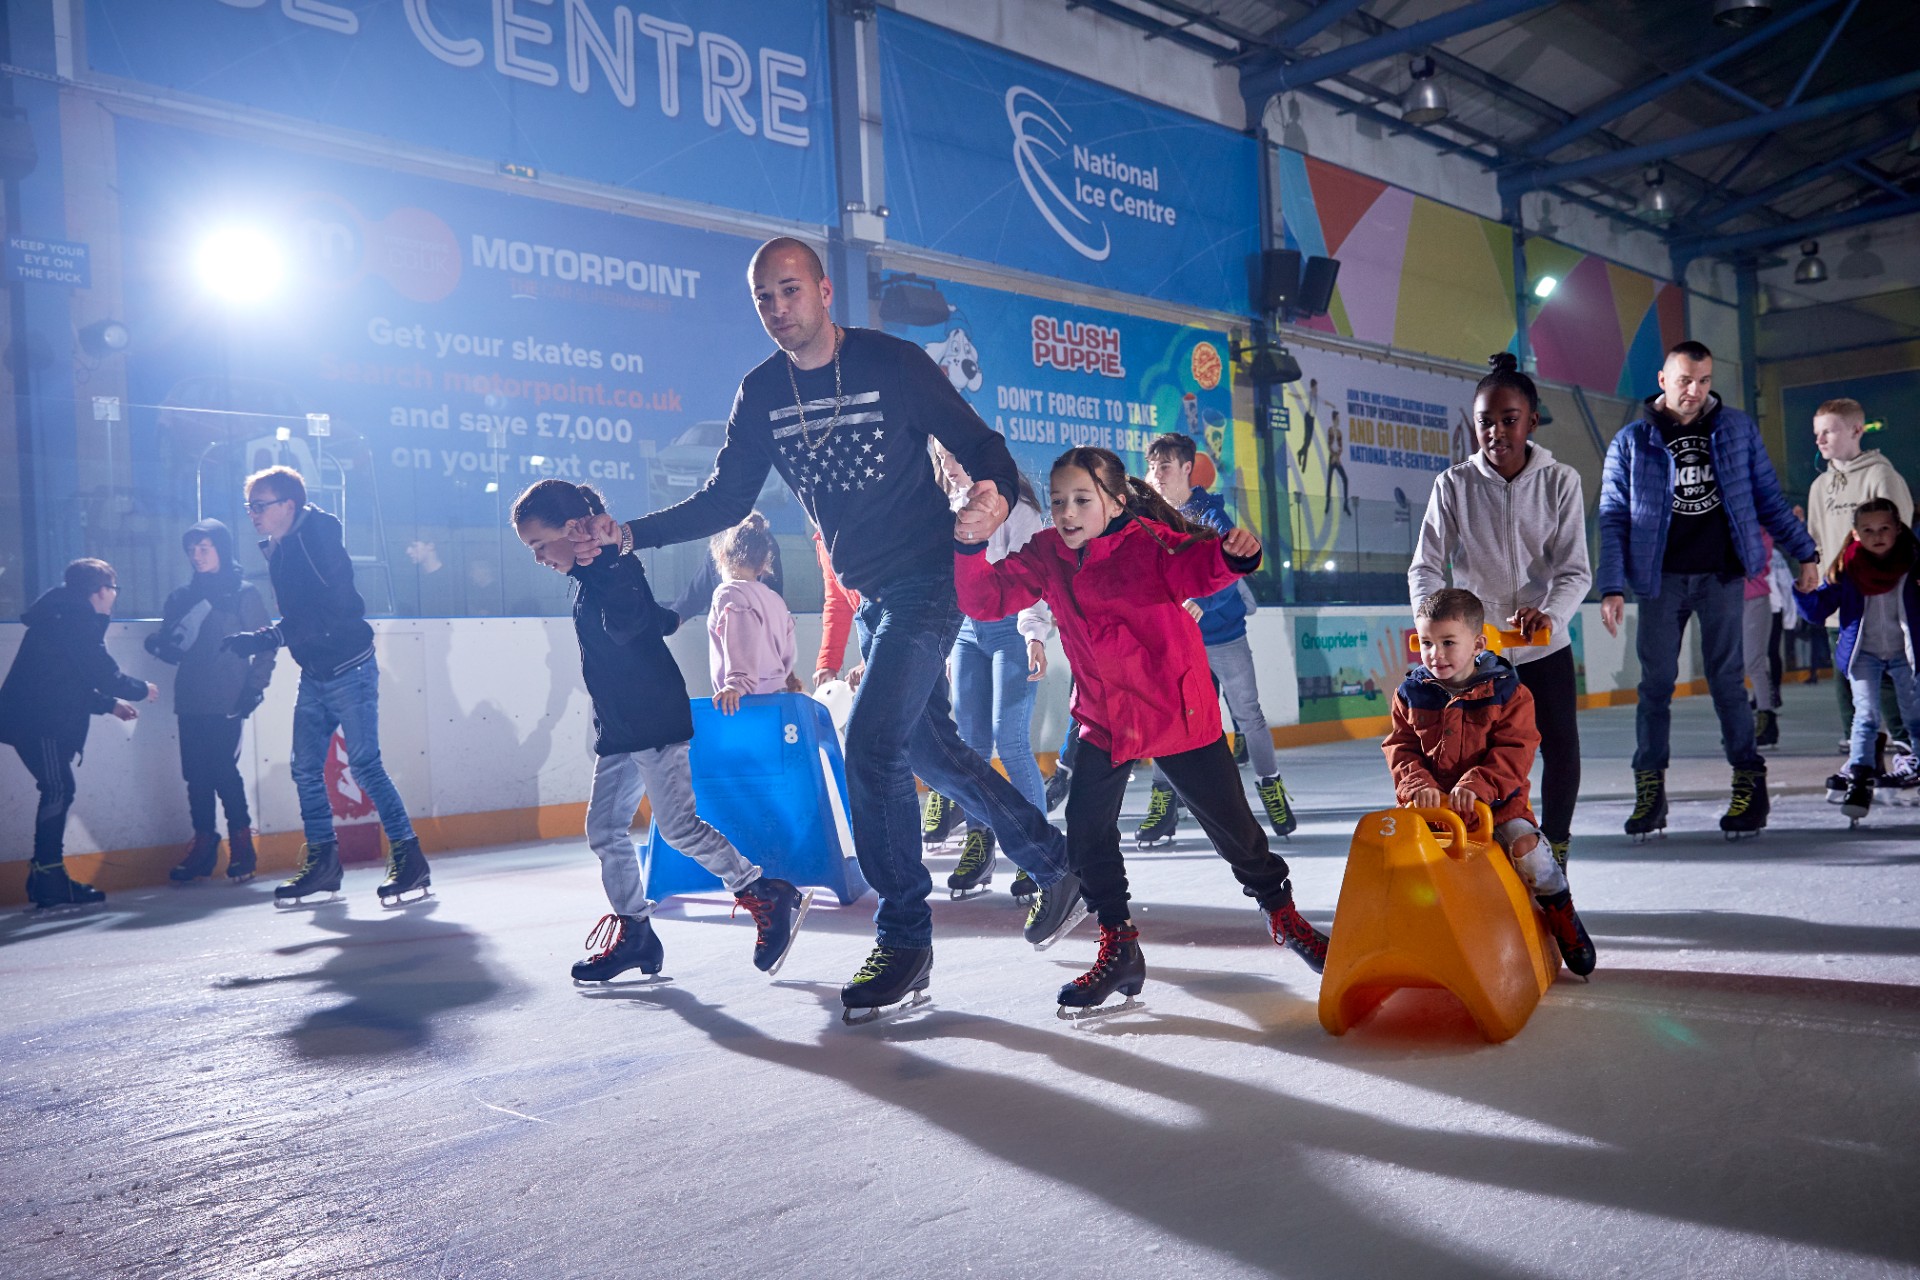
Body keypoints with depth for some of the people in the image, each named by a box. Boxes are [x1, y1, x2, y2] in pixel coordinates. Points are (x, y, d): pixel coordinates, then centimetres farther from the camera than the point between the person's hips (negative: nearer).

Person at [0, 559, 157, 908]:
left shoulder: (64, 615, 21)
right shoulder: (77, 618, -11)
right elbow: (102, 672, -13)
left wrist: (110, 704, 26)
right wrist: (141, 690, 2)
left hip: (34, 717, 10)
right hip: (40, 720, -10)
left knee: (58, 791, 10)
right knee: (57, 790, -10)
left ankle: (47, 878, 13)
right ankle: (48, 877, -9)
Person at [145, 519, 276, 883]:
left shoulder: (242, 593, 1)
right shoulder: (182, 597, 15)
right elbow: (170, 647, 16)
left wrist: (254, 688, -9)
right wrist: (160, 645, -7)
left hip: (226, 702, -5)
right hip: (189, 702, 5)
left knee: (224, 771, -8)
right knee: (196, 775, 4)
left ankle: (242, 846, 3)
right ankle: (203, 844, 11)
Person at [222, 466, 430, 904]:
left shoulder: (319, 538, -15)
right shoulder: (279, 550, 11)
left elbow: (326, 614, -24)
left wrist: (265, 640, -26)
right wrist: (257, 642, 5)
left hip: (348, 668, -9)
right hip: (314, 675, 9)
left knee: (365, 764, -10)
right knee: (306, 769, 9)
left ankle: (410, 860, -5)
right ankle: (322, 861, 19)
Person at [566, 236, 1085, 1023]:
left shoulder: (893, 363, -11)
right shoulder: (761, 395, 3)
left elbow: (980, 444, -11)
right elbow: (725, 501, 6)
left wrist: (996, 498, -34)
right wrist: (626, 534, -6)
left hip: (929, 579, -7)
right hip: (870, 594, 7)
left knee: (872, 746, -17)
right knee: (927, 750, 14)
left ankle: (903, 944, -4)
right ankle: (1055, 864, 31)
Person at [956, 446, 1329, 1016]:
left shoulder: (1148, 541, -15)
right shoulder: (1047, 554, -1)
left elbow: (1195, 568, -33)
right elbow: (987, 599, -7)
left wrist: (1232, 555, -56)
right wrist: (969, 548, -25)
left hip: (1178, 708, -4)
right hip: (1103, 717, 4)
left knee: (1230, 822, 6)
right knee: (1087, 830, -6)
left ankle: (1283, 915, 32)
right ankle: (1118, 947, 13)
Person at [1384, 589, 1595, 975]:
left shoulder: (1507, 691, -3)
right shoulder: (1411, 694, 5)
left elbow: (1514, 752, -11)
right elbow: (1400, 748, 2)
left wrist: (1477, 785, -26)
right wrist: (1418, 785, -18)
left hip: (1497, 802, -2)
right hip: (1431, 806, 2)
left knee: (1527, 849, -22)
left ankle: (1563, 917, 6)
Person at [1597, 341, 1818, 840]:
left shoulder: (1737, 430, 8)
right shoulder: (1632, 441, 3)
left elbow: (1768, 498, 13)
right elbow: (1613, 518, 1)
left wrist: (1803, 552, 9)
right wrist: (1611, 587, -7)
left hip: (1721, 574, 0)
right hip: (1662, 579, 0)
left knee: (1727, 681, 0)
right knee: (1656, 683, 1)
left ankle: (1749, 785, 9)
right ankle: (1649, 790, 7)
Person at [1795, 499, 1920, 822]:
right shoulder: (1847, 568, -6)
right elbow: (1817, 612, -5)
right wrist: (1802, 586, -22)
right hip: (1863, 653, -1)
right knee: (1866, 715, -13)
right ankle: (1859, 781, -14)